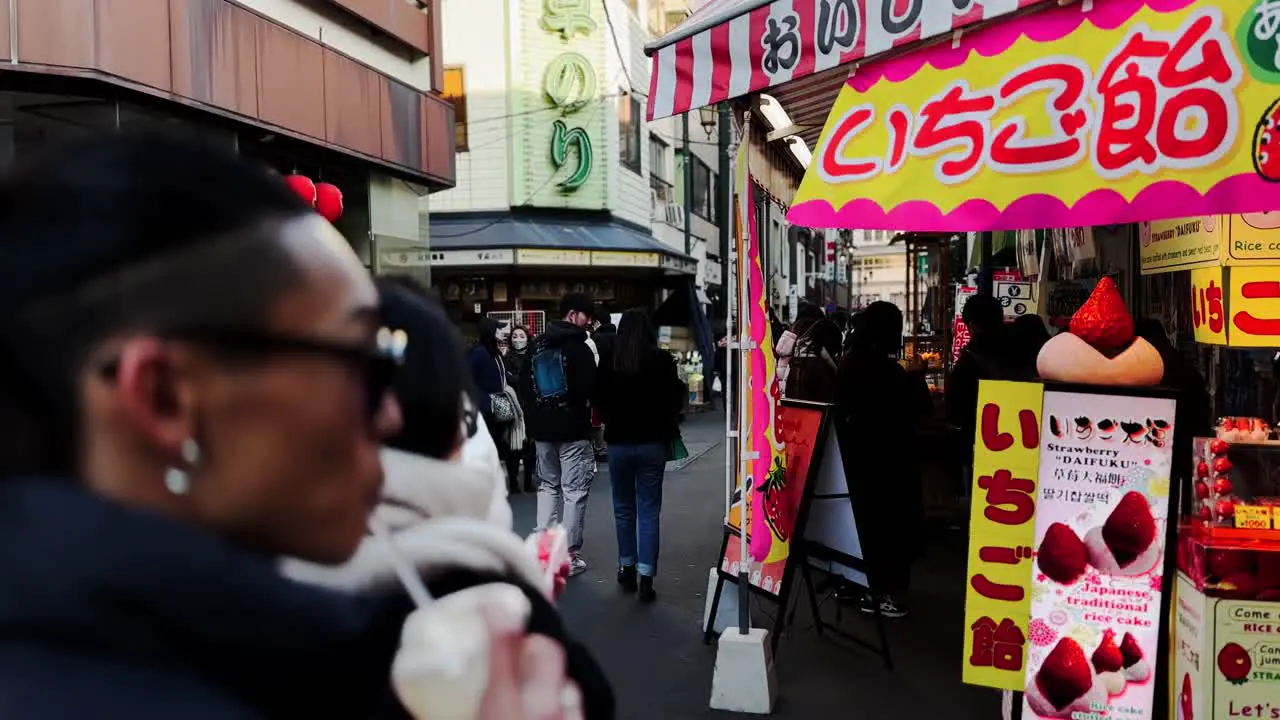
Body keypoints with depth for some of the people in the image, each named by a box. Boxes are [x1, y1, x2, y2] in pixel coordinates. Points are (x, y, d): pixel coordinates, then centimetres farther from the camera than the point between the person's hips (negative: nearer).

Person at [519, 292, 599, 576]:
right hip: (573, 429, -6)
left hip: (542, 428, 6)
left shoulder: (537, 345, 9)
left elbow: (524, 386, 12)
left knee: (547, 486, 16)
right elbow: (591, 389, -15)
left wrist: (535, 416, 15)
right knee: (574, 491, 0)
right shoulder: (579, 348, -12)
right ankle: (570, 555, 1)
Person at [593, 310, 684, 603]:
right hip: (652, 442, -1)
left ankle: (627, 568, 24)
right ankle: (645, 577, -1)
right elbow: (676, 399, -2)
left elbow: (599, 400, 2)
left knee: (624, 508, 17)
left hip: (619, 443, 1)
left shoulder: (609, 362, -7)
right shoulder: (662, 360, -9)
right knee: (649, 511, 4)